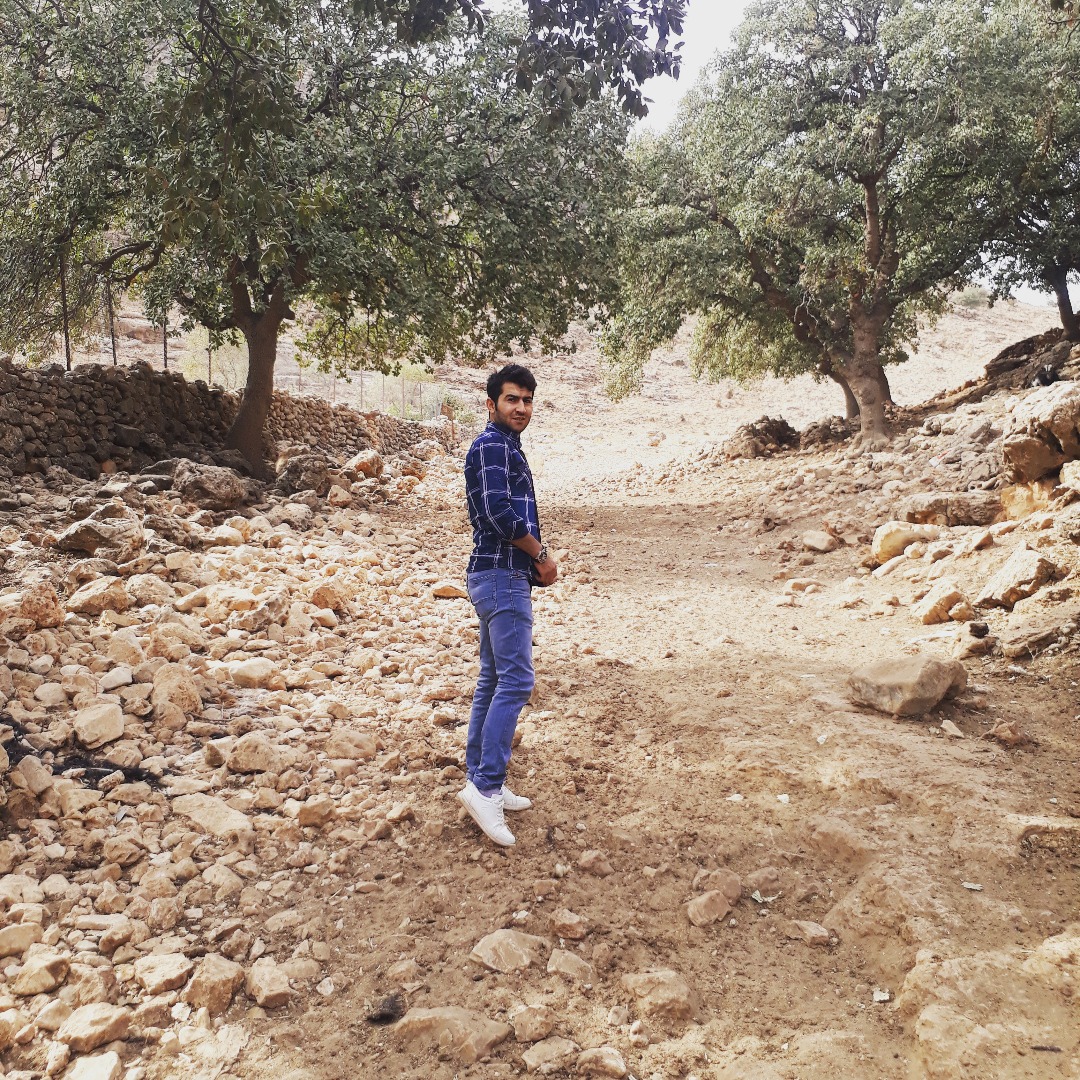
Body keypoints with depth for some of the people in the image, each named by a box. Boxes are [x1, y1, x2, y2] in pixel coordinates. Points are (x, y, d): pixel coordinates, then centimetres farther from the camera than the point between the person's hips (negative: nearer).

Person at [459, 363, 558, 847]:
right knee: (515, 680, -14)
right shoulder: (492, 445, -11)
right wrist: (542, 555, -10)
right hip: (502, 577, -11)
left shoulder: (507, 447, 21)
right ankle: (486, 787, -14)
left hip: (503, 576, 11)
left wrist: (534, 563, 6)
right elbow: (499, 512, -22)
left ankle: (479, 780, 18)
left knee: (493, 679, 12)